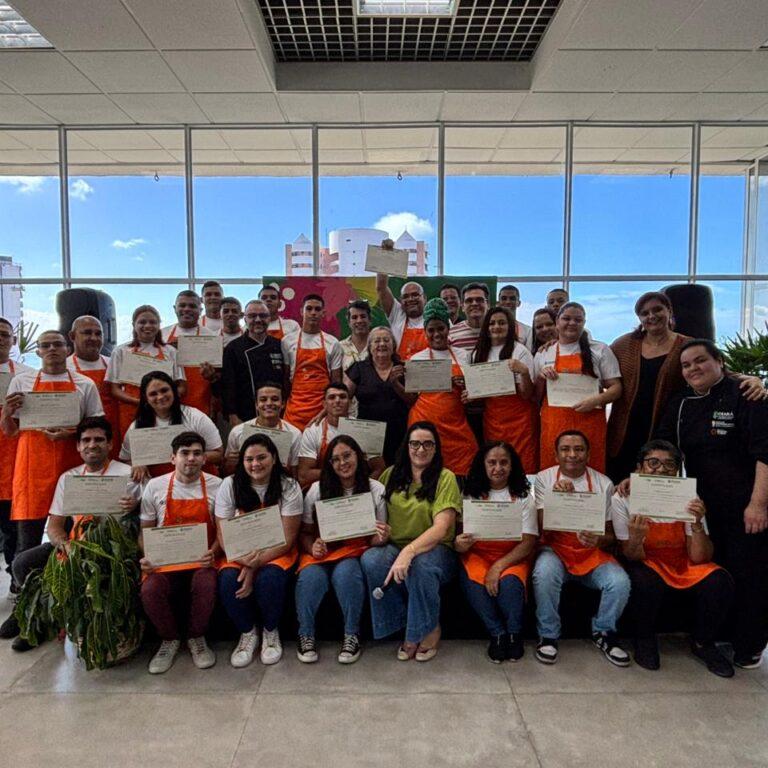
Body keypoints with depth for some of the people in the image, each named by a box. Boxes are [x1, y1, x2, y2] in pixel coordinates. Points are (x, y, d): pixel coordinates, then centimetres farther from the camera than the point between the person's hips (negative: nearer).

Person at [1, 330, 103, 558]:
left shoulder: (85, 385, 8)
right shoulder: (21, 381, 9)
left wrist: (71, 434, -10)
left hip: (72, 467, 0)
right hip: (33, 468, 0)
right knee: (27, 541, 2)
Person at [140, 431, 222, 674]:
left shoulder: (216, 486, 1)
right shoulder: (155, 486, 4)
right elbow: (145, 531, 11)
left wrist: (212, 553, -13)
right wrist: (146, 557, -7)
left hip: (202, 559, -1)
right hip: (164, 560, 1)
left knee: (206, 586, -32)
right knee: (150, 591, -28)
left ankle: (196, 638, 0)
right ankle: (170, 639, 3)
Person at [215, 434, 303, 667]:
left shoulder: (289, 487, -9)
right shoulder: (230, 486, -4)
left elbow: (287, 540, -12)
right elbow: (223, 534, -6)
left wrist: (255, 564, -25)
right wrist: (245, 560, -25)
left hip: (277, 552, -2)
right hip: (240, 553, 2)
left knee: (269, 578, -32)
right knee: (228, 580, -29)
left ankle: (271, 632, -1)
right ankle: (247, 632, 0)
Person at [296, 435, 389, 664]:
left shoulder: (376, 490, 2)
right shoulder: (317, 489, 2)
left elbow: (376, 538, 7)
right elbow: (305, 532, 7)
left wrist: (381, 538, -17)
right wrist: (312, 547, -15)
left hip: (356, 551, -1)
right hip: (321, 550, 1)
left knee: (346, 573, -34)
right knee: (310, 577, -31)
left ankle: (352, 635, -11)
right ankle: (305, 635, -5)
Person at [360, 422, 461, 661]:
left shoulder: (445, 478, -5)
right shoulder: (391, 475, 9)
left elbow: (441, 528, -16)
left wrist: (409, 552, -31)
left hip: (434, 550, -3)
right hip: (394, 547, 4)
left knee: (419, 566, -37)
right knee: (370, 559, -29)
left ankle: (429, 629, -6)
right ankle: (408, 628, -9)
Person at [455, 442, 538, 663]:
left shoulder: (523, 497, 3)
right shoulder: (472, 495, 5)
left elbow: (528, 543, -5)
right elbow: (463, 541, 1)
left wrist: (499, 566, -20)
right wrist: (460, 544, -26)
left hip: (513, 556, -1)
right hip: (477, 554, 1)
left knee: (509, 583, -32)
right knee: (474, 583, -31)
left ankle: (514, 634, -2)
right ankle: (498, 634, -7)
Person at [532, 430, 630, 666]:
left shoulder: (603, 484, 2)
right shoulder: (545, 479, -1)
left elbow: (610, 535, 6)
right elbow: (544, 527, -8)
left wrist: (598, 540, -19)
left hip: (593, 552, 2)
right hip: (556, 549, -2)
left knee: (620, 582, -25)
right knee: (544, 573, -33)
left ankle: (603, 632, 7)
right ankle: (548, 636, -7)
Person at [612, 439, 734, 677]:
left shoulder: (687, 498, -10)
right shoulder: (623, 499, -16)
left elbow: (699, 558, -13)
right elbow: (633, 557, -14)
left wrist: (697, 524, -32)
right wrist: (635, 538, -38)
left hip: (684, 564, 3)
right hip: (646, 564, -3)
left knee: (719, 581, -25)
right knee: (644, 582, -35)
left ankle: (703, 642, 3)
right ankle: (644, 638, -3)